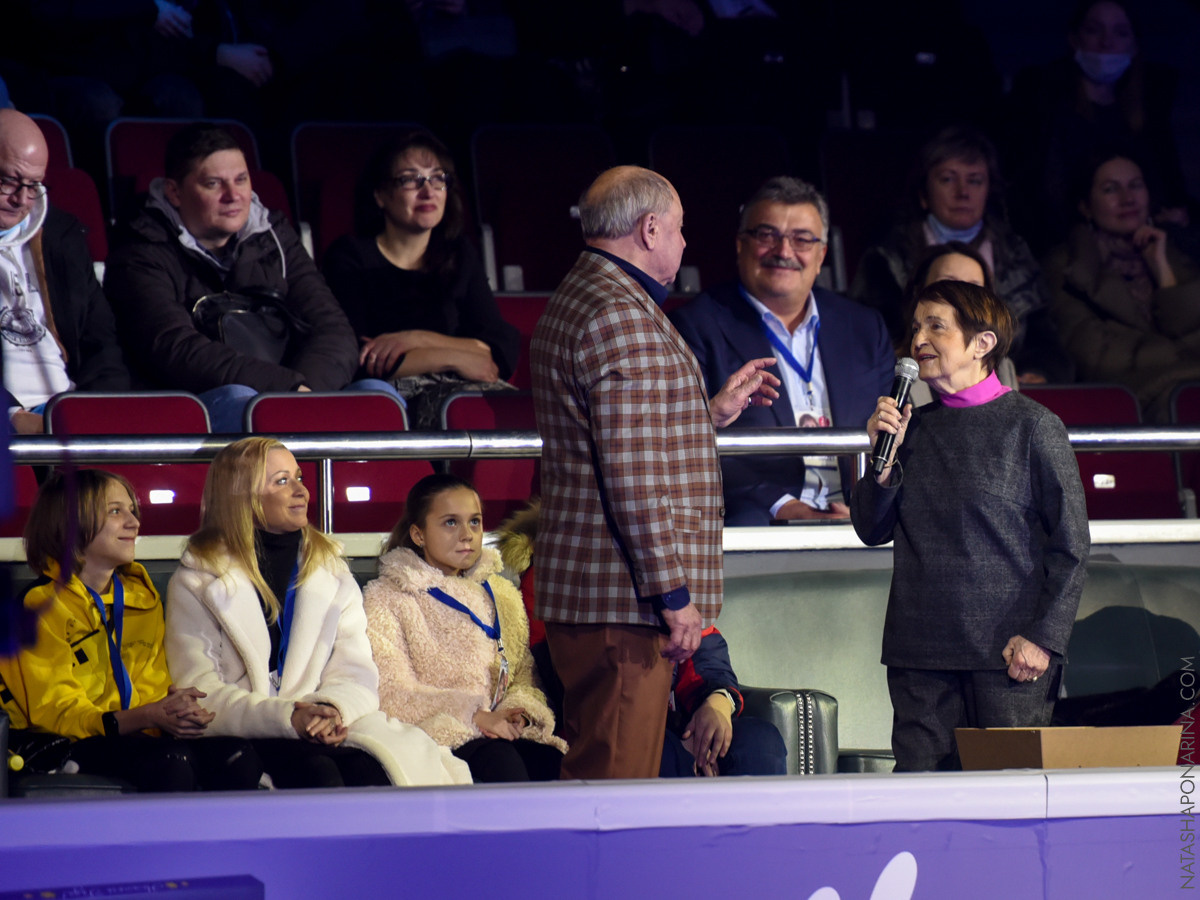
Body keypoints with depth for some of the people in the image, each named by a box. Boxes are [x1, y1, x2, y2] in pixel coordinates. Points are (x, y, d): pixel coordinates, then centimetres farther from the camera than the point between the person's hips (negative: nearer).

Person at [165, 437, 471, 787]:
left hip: (321, 731, 3)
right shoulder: (197, 581, 7)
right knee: (316, 772, -35)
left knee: (366, 768, -32)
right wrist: (287, 718, -20)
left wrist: (333, 709, -16)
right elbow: (200, 693, -5)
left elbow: (356, 674, 10)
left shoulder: (330, 571, 20)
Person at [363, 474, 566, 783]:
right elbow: (391, 693, -7)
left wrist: (518, 712, -7)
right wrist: (476, 716, -17)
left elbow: (524, 676, 19)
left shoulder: (501, 595, 23)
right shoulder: (386, 599, 6)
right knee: (499, 758, -36)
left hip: (499, 729, 4)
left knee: (549, 758, -29)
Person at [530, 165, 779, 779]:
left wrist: (715, 411, 31)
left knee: (592, 780, 12)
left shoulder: (576, 302, 20)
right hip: (623, 596, -11)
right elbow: (632, 475, -20)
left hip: (582, 589, 11)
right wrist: (674, 593, -18)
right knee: (617, 782, -10)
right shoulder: (622, 317, -15)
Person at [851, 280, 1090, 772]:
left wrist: (1043, 638, -9)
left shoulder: (1032, 425, -2)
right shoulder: (913, 427, 12)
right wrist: (884, 458, -2)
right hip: (920, 655, 4)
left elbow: (1071, 547, -2)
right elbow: (873, 531, 14)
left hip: (1007, 656, -4)